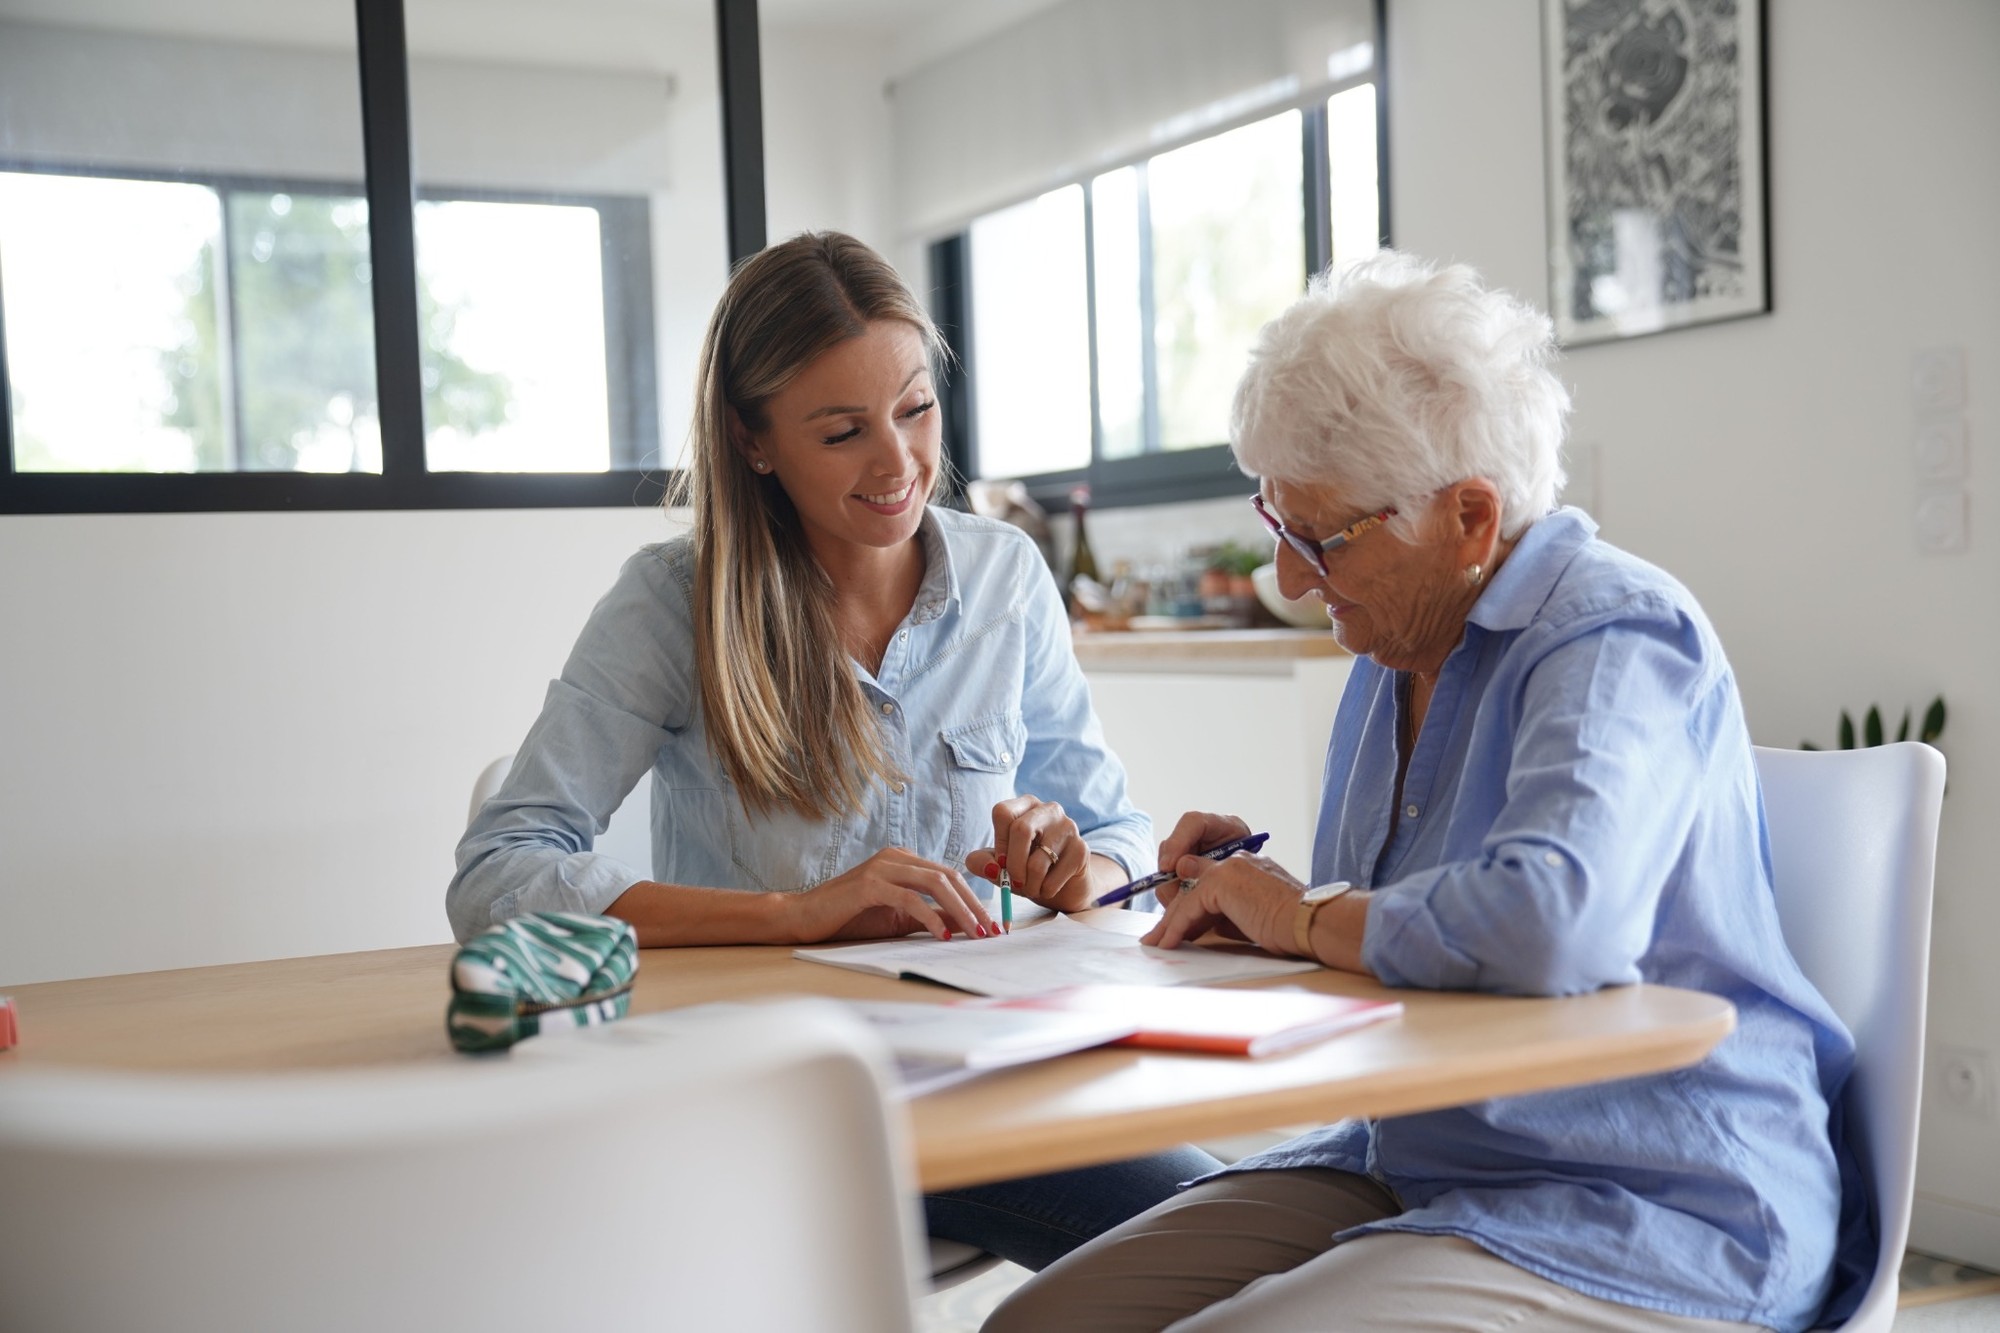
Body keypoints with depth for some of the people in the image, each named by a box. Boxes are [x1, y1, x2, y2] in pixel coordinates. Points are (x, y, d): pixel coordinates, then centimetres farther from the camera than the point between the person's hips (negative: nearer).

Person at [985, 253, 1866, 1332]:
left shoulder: (1615, 639, -17)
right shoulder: (1400, 652, 13)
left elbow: (1551, 919, -37)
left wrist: (1302, 917, -19)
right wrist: (1256, 892, 4)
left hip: (1649, 1218, -8)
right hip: (1410, 1177, 8)